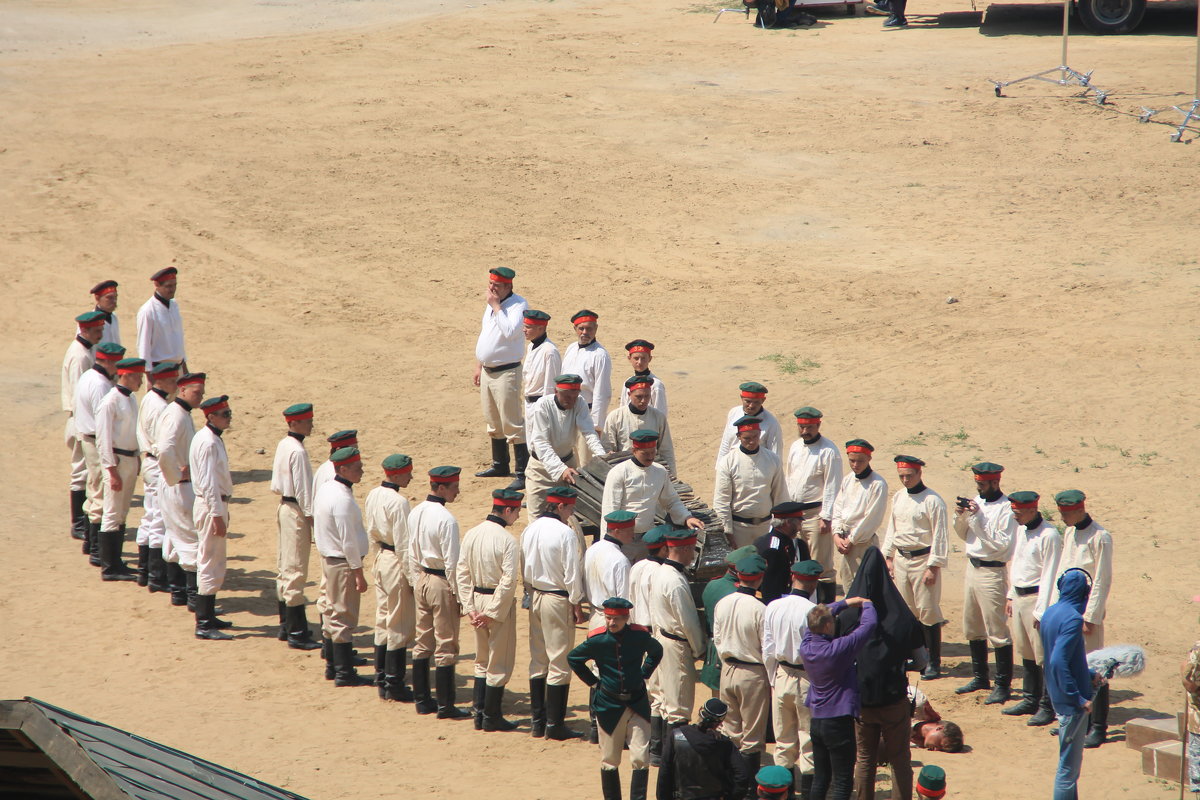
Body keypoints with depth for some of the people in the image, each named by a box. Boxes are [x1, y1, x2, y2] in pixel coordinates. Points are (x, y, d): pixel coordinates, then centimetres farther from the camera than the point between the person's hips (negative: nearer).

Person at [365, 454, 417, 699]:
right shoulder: (398, 502, -21)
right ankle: (394, 685, 5)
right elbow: (403, 544, -20)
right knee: (400, 626, 0)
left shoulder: (373, 495, 4)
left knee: (383, 621, 15)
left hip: (381, 557, 9)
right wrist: (413, 578, -15)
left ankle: (382, 679, 22)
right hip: (397, 563, -9)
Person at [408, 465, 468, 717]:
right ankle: (445, 706, 3)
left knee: (423, 642, 15)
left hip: (422, 581, 8)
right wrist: (458, 595, -11)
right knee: (446, 645, 0)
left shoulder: (416, 513, 3)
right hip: (442, 583, -8)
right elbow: (452, 562, -19)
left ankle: (422, 700, 22)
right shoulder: (446, 519, -21)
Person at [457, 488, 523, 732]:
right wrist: (493, 612, -15)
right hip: (499, 602, -6)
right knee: (499, 664, 5)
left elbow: (462, 572, 3)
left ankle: (479, 714, 21)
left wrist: (469, 607, 3)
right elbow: (508, 581, -21)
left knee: (482, 661, 19)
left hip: (477, 598, 6)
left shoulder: (471, 534, 2)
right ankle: (492, 718, 10)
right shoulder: (507, 540, -17)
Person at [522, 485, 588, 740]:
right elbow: (572, 573, -15)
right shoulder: (565, 534, -17)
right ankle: (554, 724, 0)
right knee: (559, 662, -1)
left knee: (538, 660, 14)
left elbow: (524, 569, 12)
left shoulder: (529, 530, 5)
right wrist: (577, 604, -6)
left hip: (536, 597, 7)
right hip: (558, 599, -7)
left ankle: (537, 721, 18)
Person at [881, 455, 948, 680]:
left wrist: (933, 566, -15)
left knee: (928, 611, -6)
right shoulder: (898, 497, 10)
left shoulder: (932, 500, -12)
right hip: (901, 558, 7)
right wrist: (888, 556, 14)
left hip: (923, 559, -7)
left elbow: (940, 535, -13)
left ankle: (933, 663, -1)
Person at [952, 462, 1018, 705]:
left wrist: (978, 519, -22)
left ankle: (1003, 685, -2)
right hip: (972, 567, 9)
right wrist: (961, 516, -2)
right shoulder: (977, 502, 10)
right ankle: (980, 677, 30)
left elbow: (1002, 544, -21)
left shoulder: (1006, 509, -14)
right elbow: (964, 535, 17)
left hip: (992, 572, -9)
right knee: (972, 629, 17)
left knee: (997, 631, -6)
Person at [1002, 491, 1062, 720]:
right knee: (1025, 653, 16)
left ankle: (1048, 706, -2)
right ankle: (1030, 699, 25)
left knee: (1044, 656, -6)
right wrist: (1011, 597, 19)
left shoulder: (1049, 535, -16)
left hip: (1037, 598, -9)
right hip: (1019, 596, 9)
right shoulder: (1020, 530, 12)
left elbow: (1050, 574, -16)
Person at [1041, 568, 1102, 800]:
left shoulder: (1050, 613, 7)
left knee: (1070, 763, 20)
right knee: (1069, 766, -2)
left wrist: (1089, 676, 21)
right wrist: (1078, 698, -23)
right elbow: (1058, 662, -28)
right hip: (1071, 703, -9)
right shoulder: (1072, 618, -20)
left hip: (1059, 696, 9)